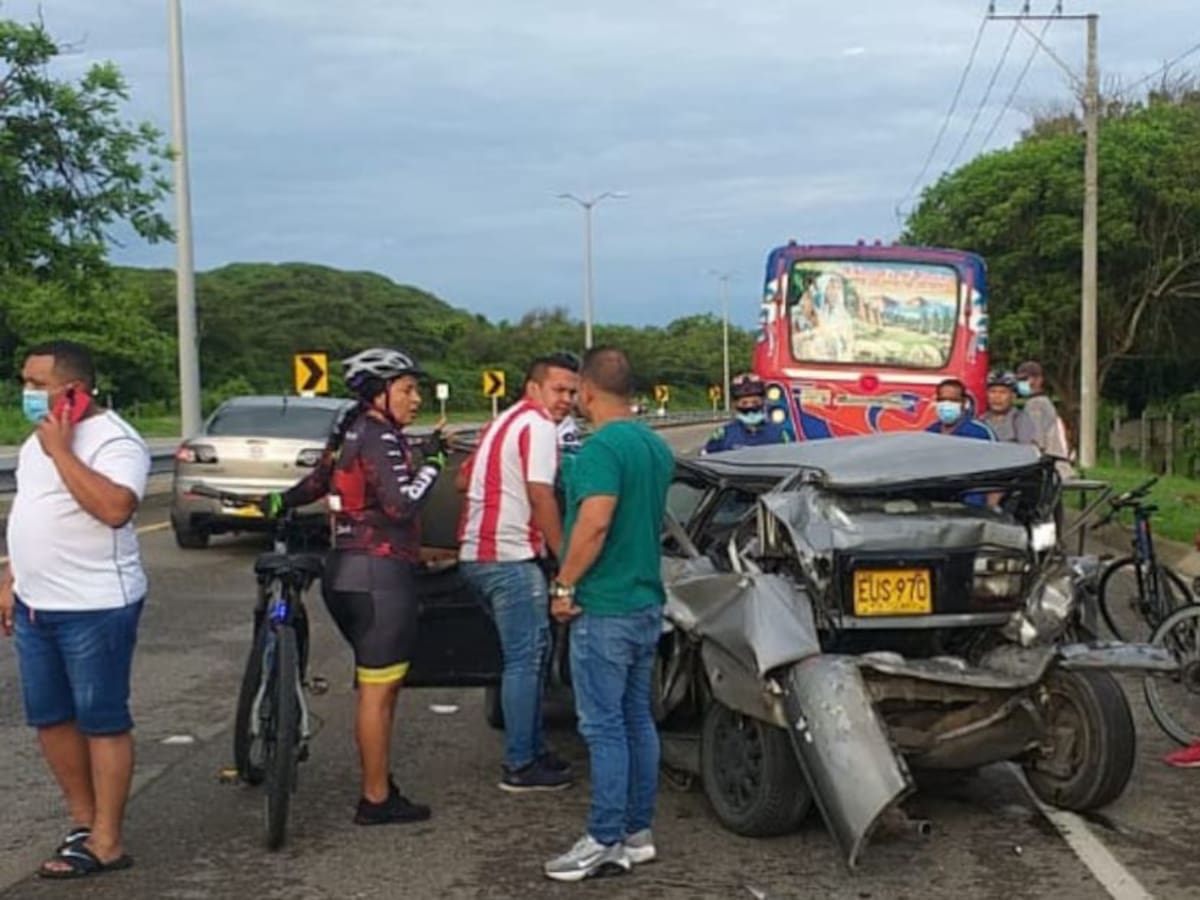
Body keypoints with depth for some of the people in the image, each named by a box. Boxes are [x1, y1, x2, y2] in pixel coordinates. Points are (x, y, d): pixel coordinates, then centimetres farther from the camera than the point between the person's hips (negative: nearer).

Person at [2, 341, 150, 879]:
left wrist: (61, 451, -26)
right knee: (50, 718, 14)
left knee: (102, 722, 0)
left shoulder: (114, 440, -16)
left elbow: (115, 509, -33)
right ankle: (83, 822, 28)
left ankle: (107, 843, 8)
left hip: (95, 608, -9)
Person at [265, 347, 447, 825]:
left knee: (374, 686, 17)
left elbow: (317, 483, 27)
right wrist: (433, 461, -13)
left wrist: (278, 503, 43)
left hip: (345, 570, 10)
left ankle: (378, 786, 24)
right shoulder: (381, 438, -14)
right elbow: (402, 506, -23)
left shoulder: (351, 433, 15)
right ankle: (376, 800, 7)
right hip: (380, 574, -10)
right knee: (378, 691, -2)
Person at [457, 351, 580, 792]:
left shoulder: (506, 421, 20)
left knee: (529, 654, 17)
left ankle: (532, 750, 24)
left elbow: (464, 479, 25)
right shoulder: (538, 425, -11)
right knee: (526, 659, -5)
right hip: (509, 557, -10)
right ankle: (520, 767, 0)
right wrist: (564, 555, -12)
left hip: (479, 552, 10)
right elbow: (540, 495, -17)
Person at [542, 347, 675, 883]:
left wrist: (564, 586, -17)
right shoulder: (656, 446, 11)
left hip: (604, 609, -9)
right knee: (637, 720, 13)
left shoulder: (602, 447, -17)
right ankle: (638, 833, 20)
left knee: (604, 727, -3)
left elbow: (594, 524, -26)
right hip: (646, 602, 9)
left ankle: (606, 843, 2)